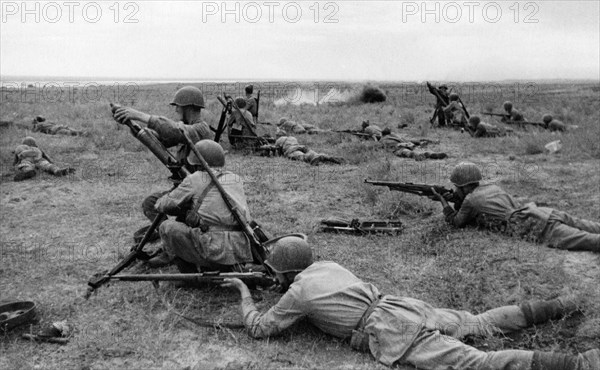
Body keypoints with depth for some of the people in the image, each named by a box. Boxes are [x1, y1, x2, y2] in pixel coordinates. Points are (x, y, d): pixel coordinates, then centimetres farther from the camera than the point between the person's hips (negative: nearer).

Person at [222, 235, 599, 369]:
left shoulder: (298, 294, -2)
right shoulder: (325, 264, 19)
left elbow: (259, 328, 4)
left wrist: (245, 294, 18)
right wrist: (282, 284, 39)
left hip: (390, 335, -8)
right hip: (401, 306, 8)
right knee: (480, 323, 21)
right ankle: (554, 306, 18)